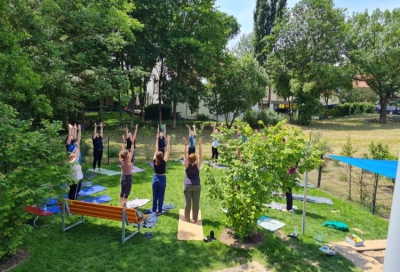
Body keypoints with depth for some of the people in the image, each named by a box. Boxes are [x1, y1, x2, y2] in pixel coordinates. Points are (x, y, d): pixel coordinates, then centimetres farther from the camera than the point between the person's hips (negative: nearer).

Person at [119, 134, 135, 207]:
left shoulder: (121, 160, -6)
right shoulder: (128, 161, -21)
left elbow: (122, 149, -2)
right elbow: (132, 152, -24)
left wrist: (123, 141, 2)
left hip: (123, 177, 7)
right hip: (128, 177, -7)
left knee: (122, 192, 15)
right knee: (126, 193, 2)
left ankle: (121, 205, 24)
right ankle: (124, 206, 2)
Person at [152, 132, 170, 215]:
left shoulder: (154, 161, -11)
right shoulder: (164, 162, -18)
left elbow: (156, 150, -3)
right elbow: (168, 151, -14)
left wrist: (157, 140, 3)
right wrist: (168, 141, -10)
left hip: (155, 178, 3)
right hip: (162, 179, -3)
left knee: (155, 195, 14)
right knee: (161, 195, 6)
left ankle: (154, 209, 24)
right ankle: (159, 210, 13)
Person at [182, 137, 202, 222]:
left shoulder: (187, 165, -9)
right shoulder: (198, 166, -9)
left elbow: (185, 154, -8)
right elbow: (200, 155, -9)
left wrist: (185, 144, -8)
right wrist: (200, 144, -10)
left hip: (187, 186, 0)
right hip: (197, 186, 0)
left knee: (187, 203, 6)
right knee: (196, 203, 7)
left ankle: (187, 218, 16)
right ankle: (195, 219, 15)